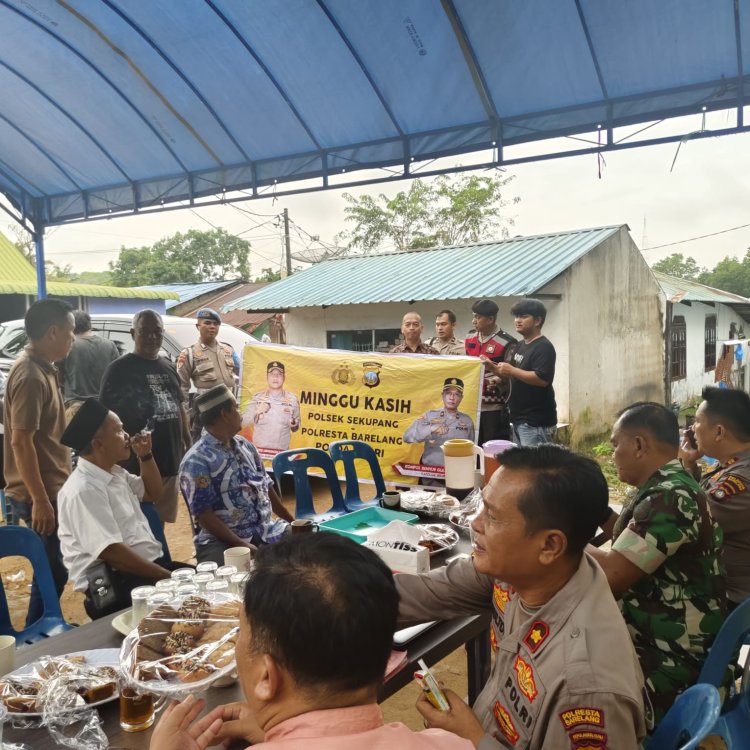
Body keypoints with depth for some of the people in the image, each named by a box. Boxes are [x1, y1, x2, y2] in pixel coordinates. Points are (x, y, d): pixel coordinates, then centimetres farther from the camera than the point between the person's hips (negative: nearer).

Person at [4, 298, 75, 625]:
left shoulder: (42, 369, 9)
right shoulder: (31, 375, -20)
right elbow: (21, 442, -23)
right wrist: (40, 501, -22)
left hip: (49, 489, 9)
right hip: (39, 495, -9)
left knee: (53, 569, 18)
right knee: (53, 572, 0)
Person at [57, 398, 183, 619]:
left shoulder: (115, 473, 11)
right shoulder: (83, 491, -18)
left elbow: (152, 493, 27)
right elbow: (111, 552, -24)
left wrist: (145, 456, 10)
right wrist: (166, 576, -23)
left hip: (149, 566, 9)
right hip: (113, 585, -9)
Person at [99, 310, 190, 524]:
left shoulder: (168, 367, 14)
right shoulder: (119, 369, -5)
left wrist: (188, 444, 16)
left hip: (170, 460, 6)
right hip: (137, 463, -6)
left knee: (161, 520, 15)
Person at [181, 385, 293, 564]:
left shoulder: (245, 445, 13)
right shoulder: (197, 460, -10)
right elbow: (203, 514, -15)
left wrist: (293, 521, 17)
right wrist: (240, 544, -22)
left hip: (266, 530, 7)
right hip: (223, 540, -7)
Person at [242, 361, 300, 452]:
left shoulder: (292, 399, 1)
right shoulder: (257, 397, 1)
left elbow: (295, 428, 8)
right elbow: (244, 422, -1)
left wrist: (294, 425, -13)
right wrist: (256, 413, -16)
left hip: (282, 451, 0)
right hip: (259, 449, 0)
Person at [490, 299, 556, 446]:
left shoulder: (544, 347, -14)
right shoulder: (521, 345, 15)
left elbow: (542, 379, -25)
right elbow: (512, 376, 23)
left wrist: (512, 370, -22)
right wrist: (492, 367, 5)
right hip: (519, 419, 10)